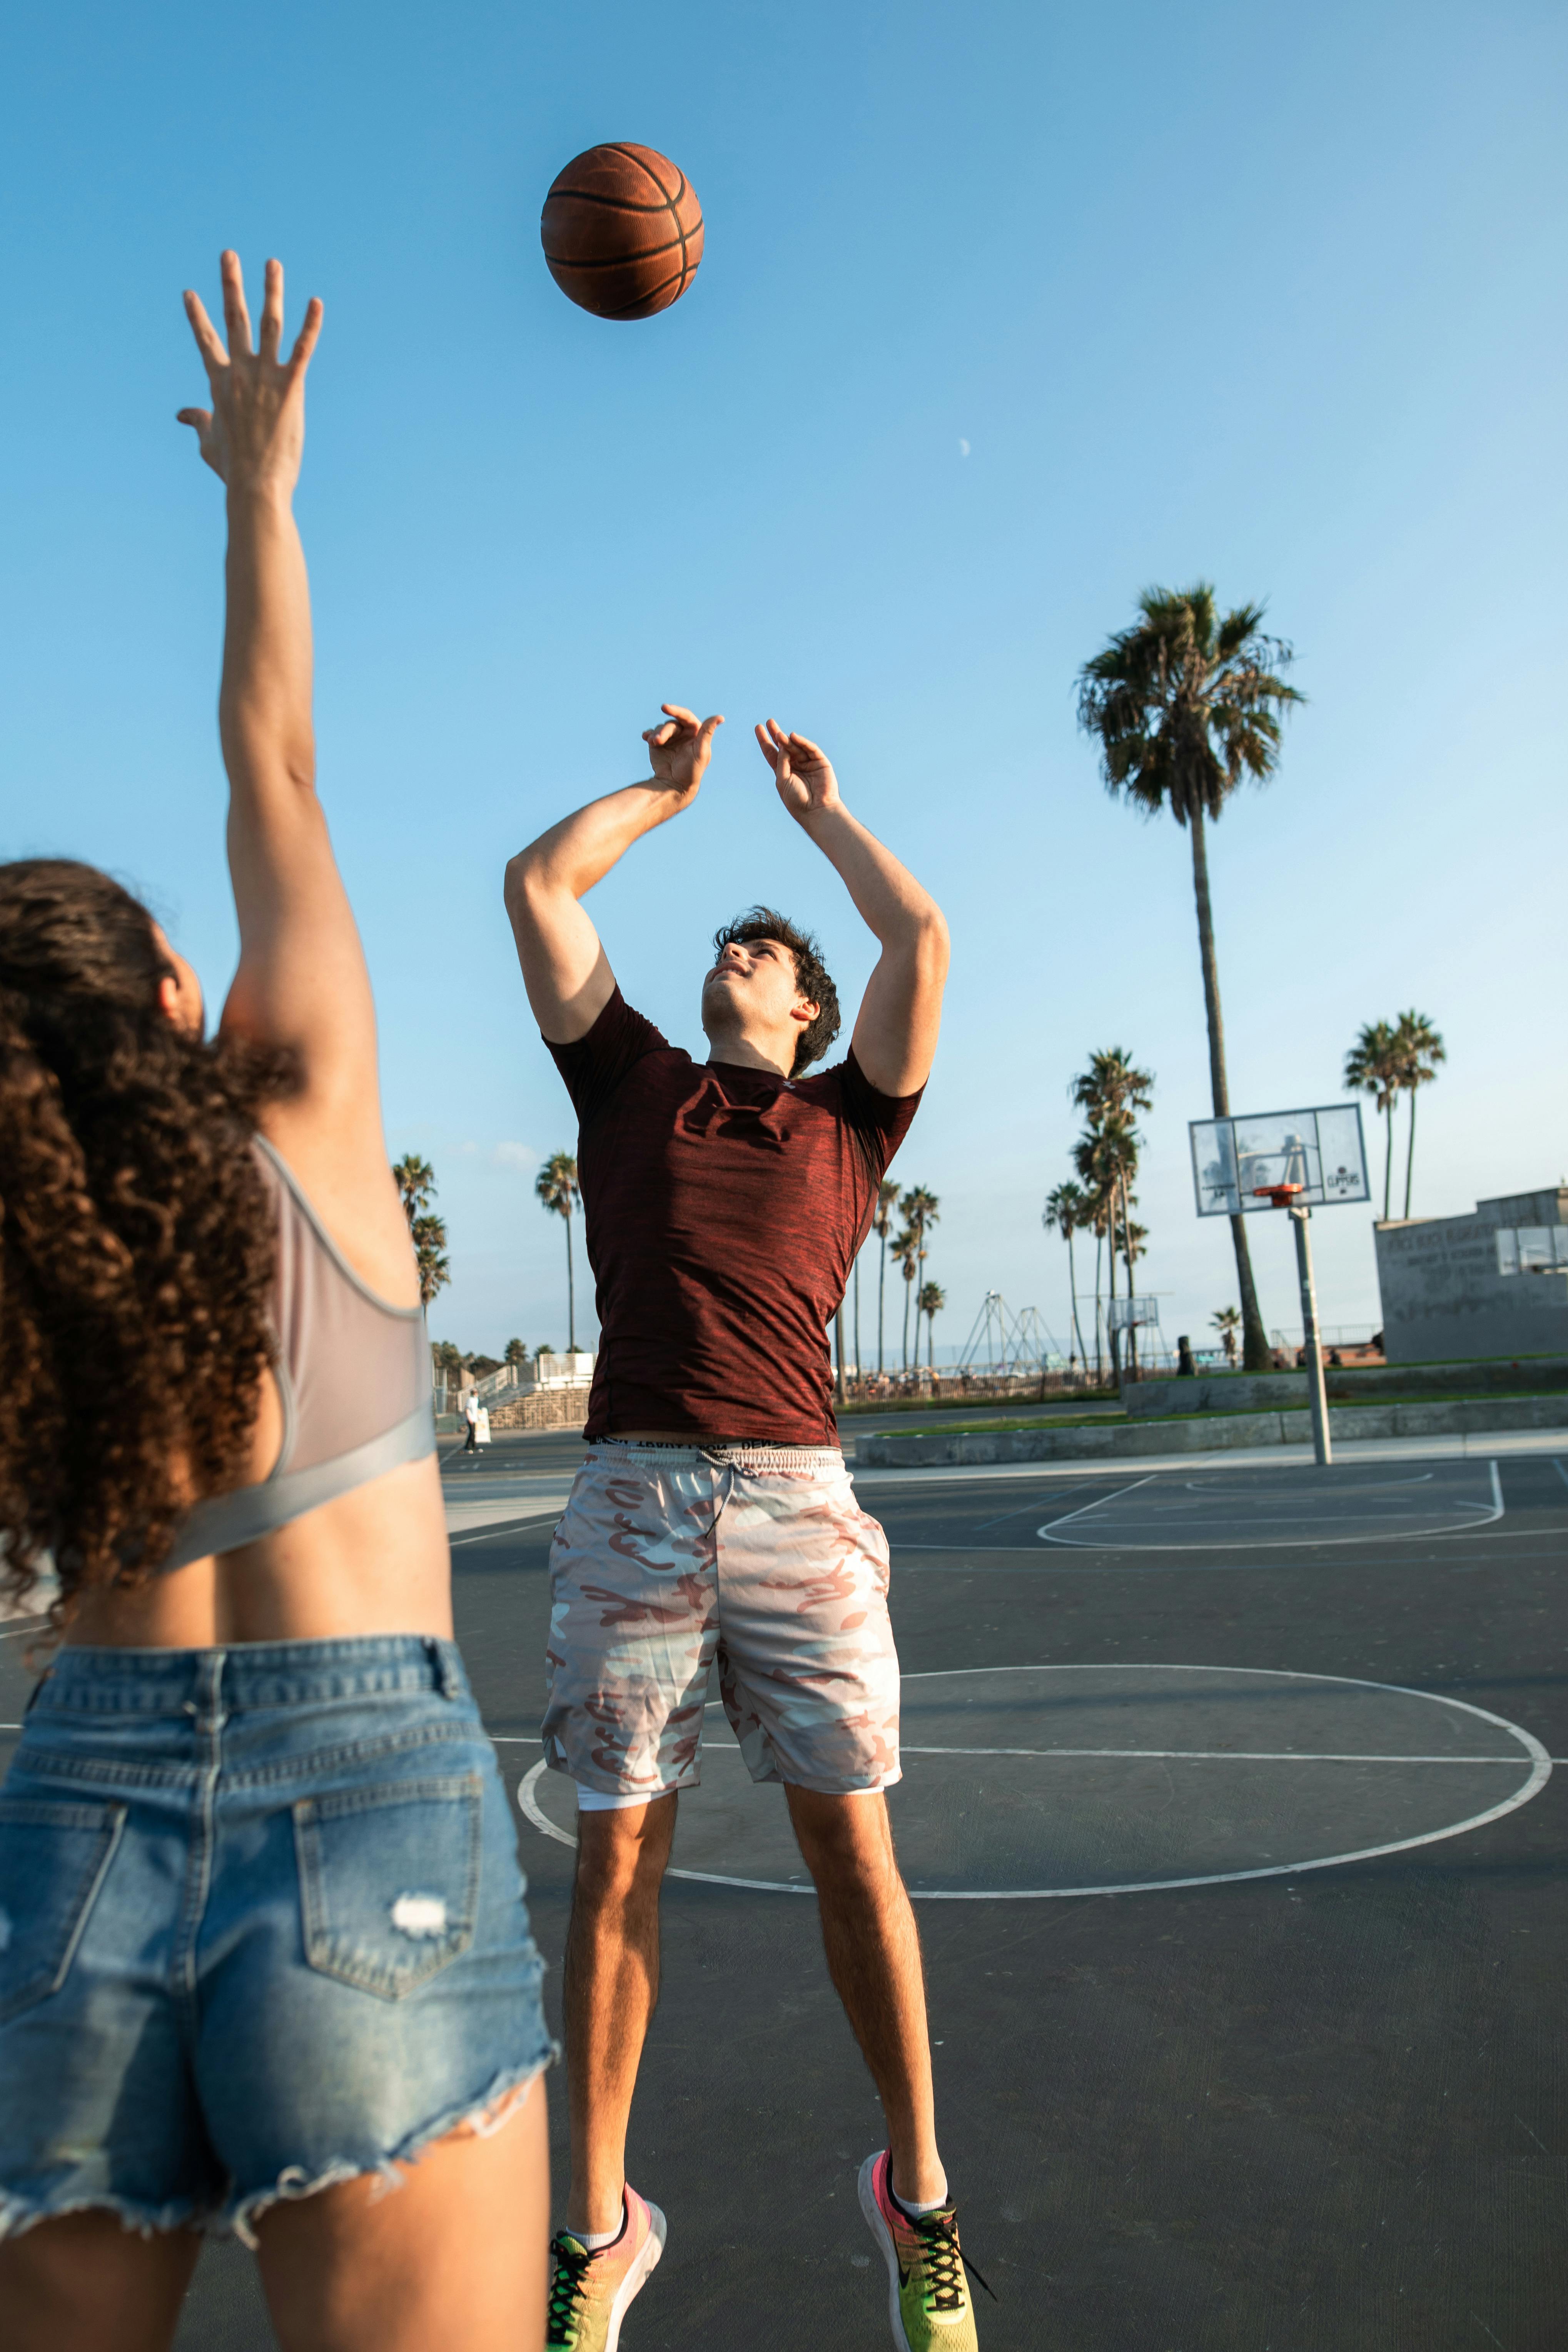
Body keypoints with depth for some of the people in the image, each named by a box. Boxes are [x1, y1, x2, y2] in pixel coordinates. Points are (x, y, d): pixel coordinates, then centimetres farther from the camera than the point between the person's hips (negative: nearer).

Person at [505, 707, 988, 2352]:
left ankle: (917, 2195, 25)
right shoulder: (630, 1084, 19)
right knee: (616, 1861, 5)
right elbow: (538, 884, 19)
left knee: (851, 1849, 4)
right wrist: (667, 789, 29)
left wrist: (818, 808, 22)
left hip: (798, 1499, 0)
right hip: (629, 1494, 1)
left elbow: (922, 938, 8)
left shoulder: (848, 1120, 16)